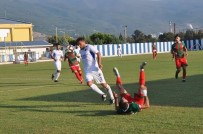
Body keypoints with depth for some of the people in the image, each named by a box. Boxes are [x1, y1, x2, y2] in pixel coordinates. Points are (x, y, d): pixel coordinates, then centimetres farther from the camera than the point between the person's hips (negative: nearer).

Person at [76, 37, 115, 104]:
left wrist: (99, 63, -28)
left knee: (103, 84, 0)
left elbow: (98, 53, -17)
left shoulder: (89, 47, -9)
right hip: (87, 70, 6)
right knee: (89, 83, -18)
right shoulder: (81, 51, 13)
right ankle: (102, 94, -2)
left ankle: (112, 97, 17)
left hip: (95, 69, -6)